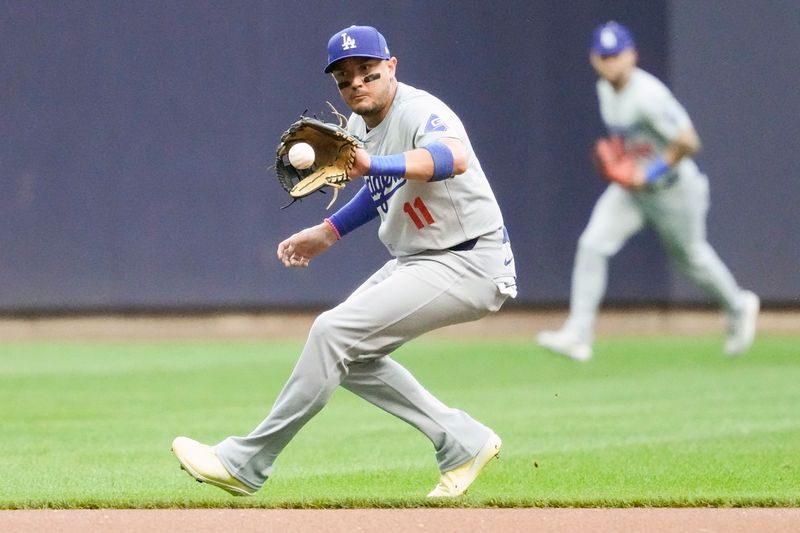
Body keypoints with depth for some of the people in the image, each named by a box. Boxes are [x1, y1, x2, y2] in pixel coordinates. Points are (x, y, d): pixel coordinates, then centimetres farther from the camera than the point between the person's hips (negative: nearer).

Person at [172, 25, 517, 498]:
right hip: (415, 261, 10)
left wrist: (372, 164, -57)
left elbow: (454, 159, -45)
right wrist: (327, 233, 17)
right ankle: (462, 442, 11)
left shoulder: (421, 112, -21)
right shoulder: (358, 126, 7)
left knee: (333, 332, -18)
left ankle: (246, 464, -10)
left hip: (468, 264, -10)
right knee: (347, 351, 11)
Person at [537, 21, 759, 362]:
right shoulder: (604, 90, -3)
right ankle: (577, 335, -13)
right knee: (592, 245, -12)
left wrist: (652, 171, -27)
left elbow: (688, 143, -29)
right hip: (631, 187, 7)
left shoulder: (648, 95, -29)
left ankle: (738, 308, 43)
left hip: (672, 190, -6)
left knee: (691, 257, 14)